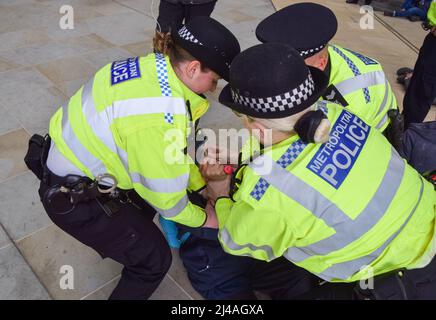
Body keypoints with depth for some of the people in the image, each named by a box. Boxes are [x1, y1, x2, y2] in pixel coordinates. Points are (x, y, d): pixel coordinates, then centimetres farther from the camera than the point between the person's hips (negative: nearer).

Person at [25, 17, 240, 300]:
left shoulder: (154, 65, -8)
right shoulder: (159, 118, -35)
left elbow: (172, 148, 4)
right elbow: (167, 196, -20)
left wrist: (202, 185, 10)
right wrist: (203, 219, -1)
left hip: (71, 158, 9)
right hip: (73, 199, -8)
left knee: (147, 196, 29)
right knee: (155, 259, 5)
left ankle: (121, 240, 54)